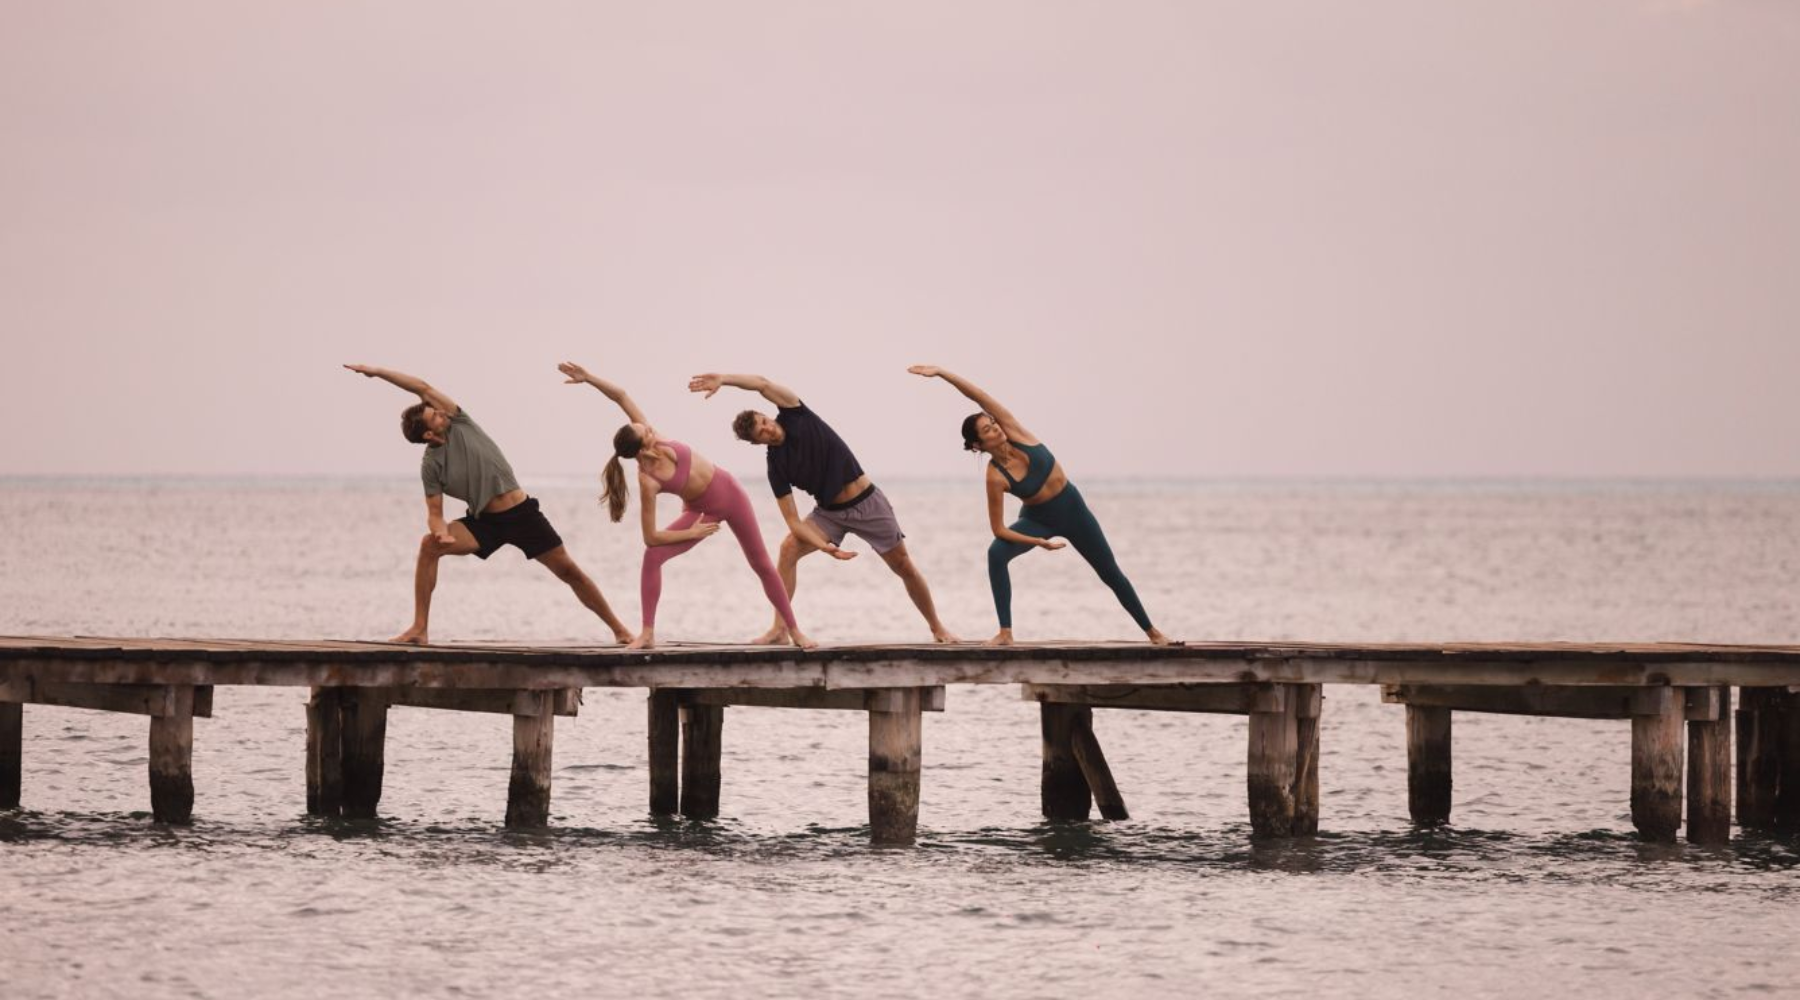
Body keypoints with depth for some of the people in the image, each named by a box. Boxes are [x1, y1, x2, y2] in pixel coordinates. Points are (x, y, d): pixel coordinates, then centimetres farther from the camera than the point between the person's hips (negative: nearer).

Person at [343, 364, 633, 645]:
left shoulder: (459, 423, -6)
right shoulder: (431, 465, -8)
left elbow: (423, 388, -13)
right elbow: (434, 513, -6)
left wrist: (377, 372, -15)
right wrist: (441, 531, -30)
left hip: (522, 514, 0)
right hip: (484, 522, 0)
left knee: (568, 570, 0)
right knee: (428, 545, -22)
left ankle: (618, 629, 11)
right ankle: (419, 630, -21)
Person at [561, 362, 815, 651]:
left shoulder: (649, 438, -22)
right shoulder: (648, 481, -31)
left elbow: (621, 396, -18)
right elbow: (651, 537, -27)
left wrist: (589, 378, -32)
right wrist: (693, 533, -16)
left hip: (731, 494, 4)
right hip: (703, 511, -4)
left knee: (762, 565, 11)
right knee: (653, 555, -22)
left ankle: (791, 630, 26)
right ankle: (648, 633, -12)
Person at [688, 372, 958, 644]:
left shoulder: (796, 417, -13)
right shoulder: (776, 465, -13)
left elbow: (763, 384, -27)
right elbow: (792, 520, -17)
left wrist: (723, 379, -36)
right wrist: (825, 547, -31)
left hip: (868, 503, -1)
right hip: (830, 512, 1)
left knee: (904, 567, 3)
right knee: (789, 548, -22)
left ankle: (937, 628, 21)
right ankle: (779, 628, -19)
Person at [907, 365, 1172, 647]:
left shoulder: (1015, 433, -20)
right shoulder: (995, 476, -25)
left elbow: (980, 397, -28)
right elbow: (999, 529, -22)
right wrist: (1039, 542, -26)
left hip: (1072, 508, 2)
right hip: (1038, 519, -2)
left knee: (1110, 573, 11)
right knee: (996, 553, -29)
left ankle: (1151, 631, 27)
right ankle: (1005, 632, -25)